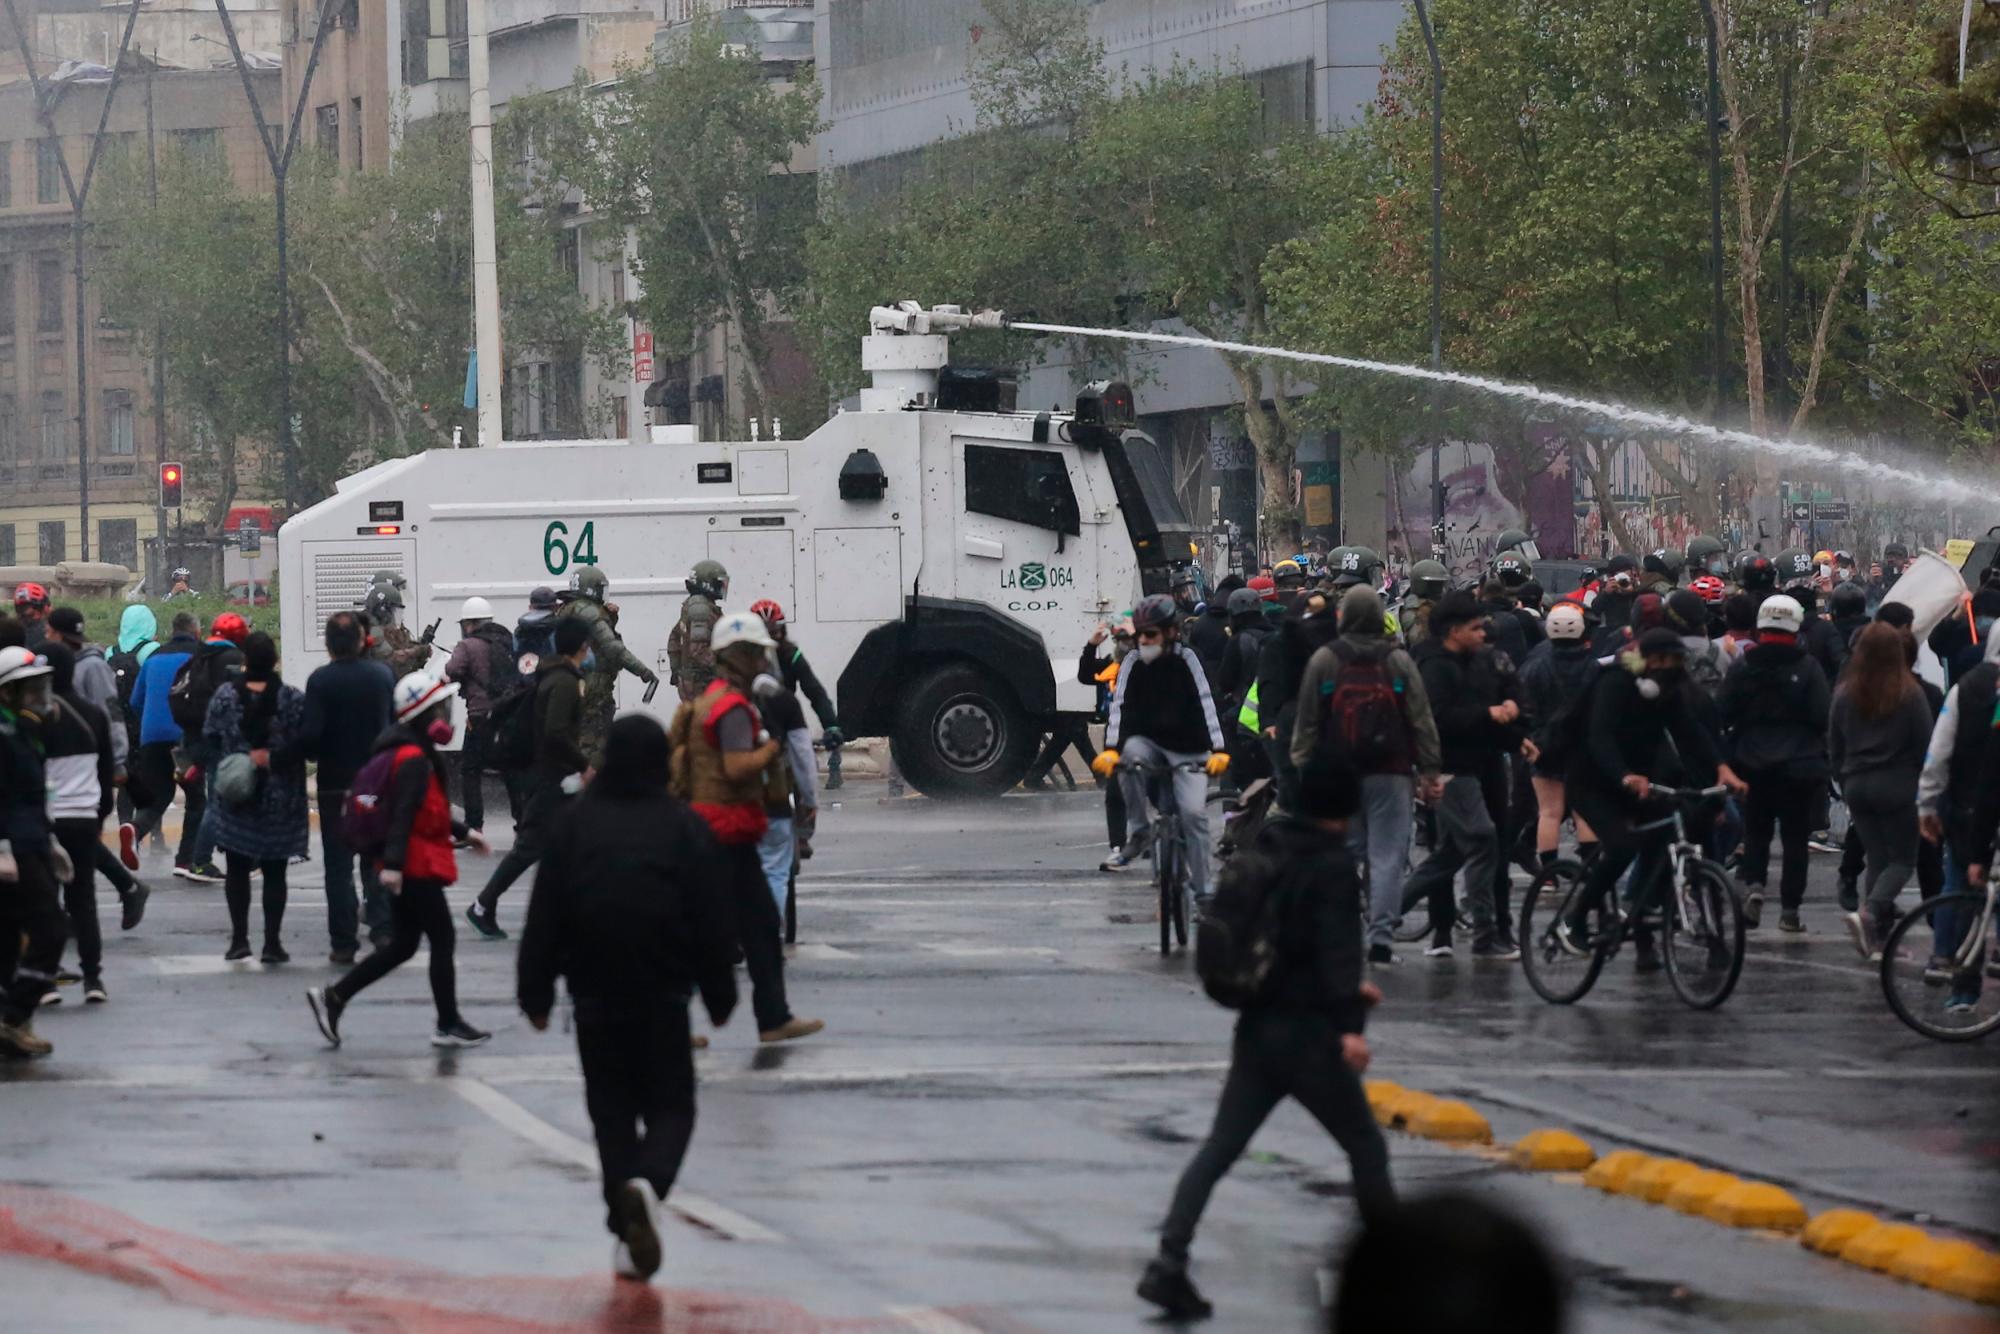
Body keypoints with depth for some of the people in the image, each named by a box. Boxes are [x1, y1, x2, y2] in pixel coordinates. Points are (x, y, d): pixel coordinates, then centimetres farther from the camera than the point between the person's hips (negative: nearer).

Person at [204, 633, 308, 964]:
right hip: (280, 800, -1)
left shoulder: (224, 696, -6)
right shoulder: (292, 699, -10)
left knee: (237, 868, 13)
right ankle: (272, 942, 4)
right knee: (274, 871, 6)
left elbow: (209, 739, -1)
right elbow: (305, 743, -11)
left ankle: (239, 938, 9)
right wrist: (274, 758, -2)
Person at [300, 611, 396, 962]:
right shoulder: (382, 675, -1)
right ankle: (383, 927, 0)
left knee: (339, 866, 4)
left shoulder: (321, 680, -13)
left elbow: (310, 733, -19)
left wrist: (313, 754, 2)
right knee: (376, 860, 14)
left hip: (336, 784, -3)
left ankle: (343, 943, 2)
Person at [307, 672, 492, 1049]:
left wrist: (462, 832, 32)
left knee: (404, 945, 13)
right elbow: (403, 814, -27)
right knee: (442, 939, 0)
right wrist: (393, 863, -35)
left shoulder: (415, 754, 15)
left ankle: (332, 997, 10)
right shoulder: (414, 760, -18)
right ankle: (448, 1025, 8)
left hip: (413, 865, 10)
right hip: (417, 866, -10)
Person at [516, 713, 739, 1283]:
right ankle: (648, 1183, -24)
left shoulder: (575, 824, 1)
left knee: (611, 1109, 11)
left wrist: (535, 993, 6)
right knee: (671, 1106, 7)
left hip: (595, 997, 1)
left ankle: (628, 1234, 4)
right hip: (663, 996, -1)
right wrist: (719, 995, 8)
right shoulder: (685, 828, -2)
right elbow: (711, 921, -1)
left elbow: (544, 917, 1)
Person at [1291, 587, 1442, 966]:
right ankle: (1381, 940, -6)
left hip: (1337, 775, 1)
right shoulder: (1398, 661, 0)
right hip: (1390, 774, -1)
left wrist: (1301, 767, 9)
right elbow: (1422, 720, 0)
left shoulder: (1323, 660, 0)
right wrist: (1430, 772, 3)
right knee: (1387, 856, 0)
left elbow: (1307, 722, 2)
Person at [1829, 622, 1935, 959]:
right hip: (1897, 787, -4)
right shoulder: (1909, 696, -12)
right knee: (1903, 860, 4)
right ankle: (1869, 911, -22)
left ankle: (1879, 938, 8)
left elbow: (1834, 747, 8)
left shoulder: (1845, 694, 1)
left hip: (1857, 787, 4)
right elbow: (1925, 745, -8)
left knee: (1877, 859, 13)